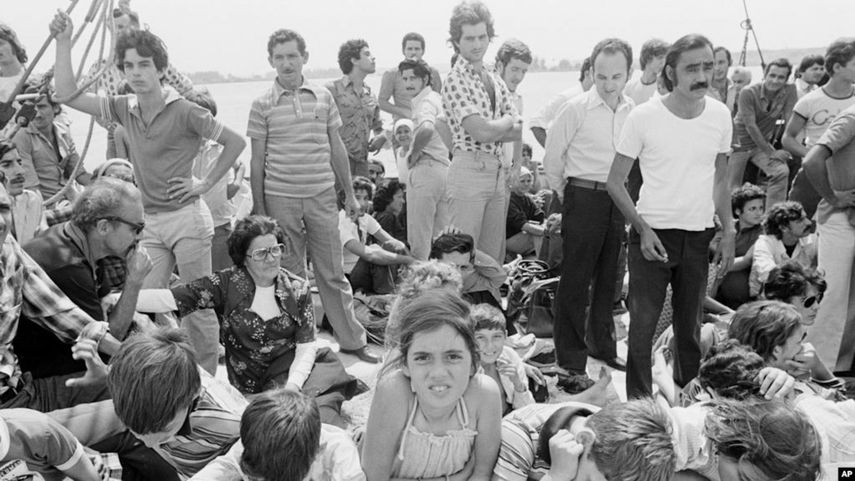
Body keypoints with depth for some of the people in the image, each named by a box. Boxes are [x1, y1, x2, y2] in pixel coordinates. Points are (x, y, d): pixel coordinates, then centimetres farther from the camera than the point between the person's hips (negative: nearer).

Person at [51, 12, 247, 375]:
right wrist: (64, 42, 1)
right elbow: (68, 95, 6)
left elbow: (236, 142, -6)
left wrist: (205, 184, -7)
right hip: (149, 222, 6)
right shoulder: (124, 109, 6)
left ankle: (208, 383, 16)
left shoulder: (184, 111, -10)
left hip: (186, 218, -5)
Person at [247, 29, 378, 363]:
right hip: (280, 199, -1)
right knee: (290, 277, 8)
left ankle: (352, 341, 18)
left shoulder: (323, 97, 5)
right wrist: (259, 209, 0)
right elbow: (257, 160, 2)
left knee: (333, 273, 8)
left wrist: (349, 194, 11)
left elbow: (337, 148, 11)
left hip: (322, 197, 2)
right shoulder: (262, 105, -1)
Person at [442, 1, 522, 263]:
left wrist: (491, 130, -8)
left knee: (494, 257, 12)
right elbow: (480, 132, -19)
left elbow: (520, 131, 8)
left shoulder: (495, 80, 14)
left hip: (497, 172, 7)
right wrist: (507, 121, 0)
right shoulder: (455, 81, -9)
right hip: (469, 170, -7)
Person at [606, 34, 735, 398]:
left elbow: (720, 181, 13)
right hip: (653, 234, -3)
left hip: (699, 235, 4)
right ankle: (638, 402, 13)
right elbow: (615, 183, -5)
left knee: (690, 325, 15)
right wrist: (643, 229, -14)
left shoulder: (720, 115, 1)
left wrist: (729, 233, 7)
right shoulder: (643, 117, -10)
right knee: (643, 323, -1)